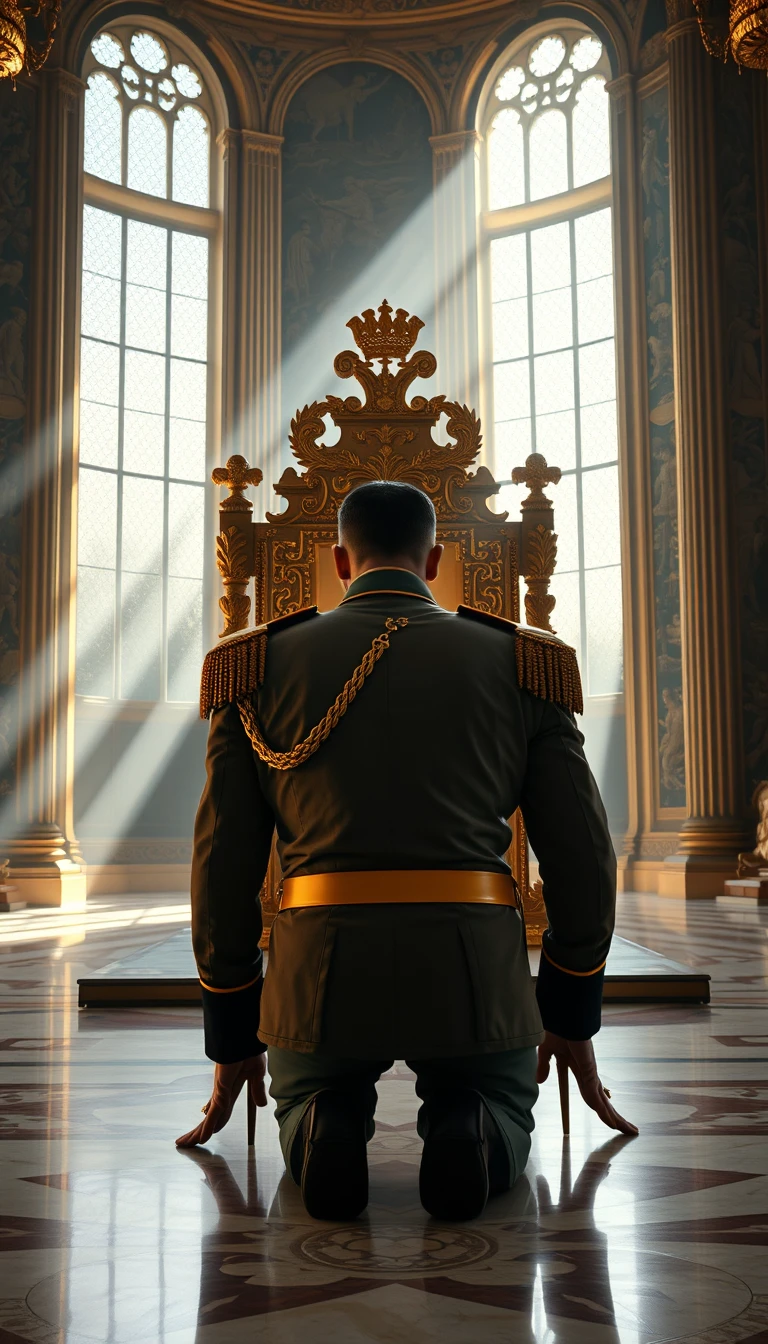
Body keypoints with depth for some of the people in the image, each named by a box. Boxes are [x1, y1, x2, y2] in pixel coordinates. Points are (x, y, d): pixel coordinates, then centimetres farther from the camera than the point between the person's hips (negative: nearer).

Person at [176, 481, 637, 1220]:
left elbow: (222, 860, 7)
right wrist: (573, 1018, 19)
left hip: (323, 973, 1)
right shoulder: (520, 664, 9)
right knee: (498, 1116, 30)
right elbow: (583, 855, 6)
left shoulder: (262, 665, 9)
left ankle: (324, 1133, -5)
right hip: (470, 974, 0)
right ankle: (465, 1136, -8)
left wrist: (231, 1036, 17)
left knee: (312, 1104, 33)